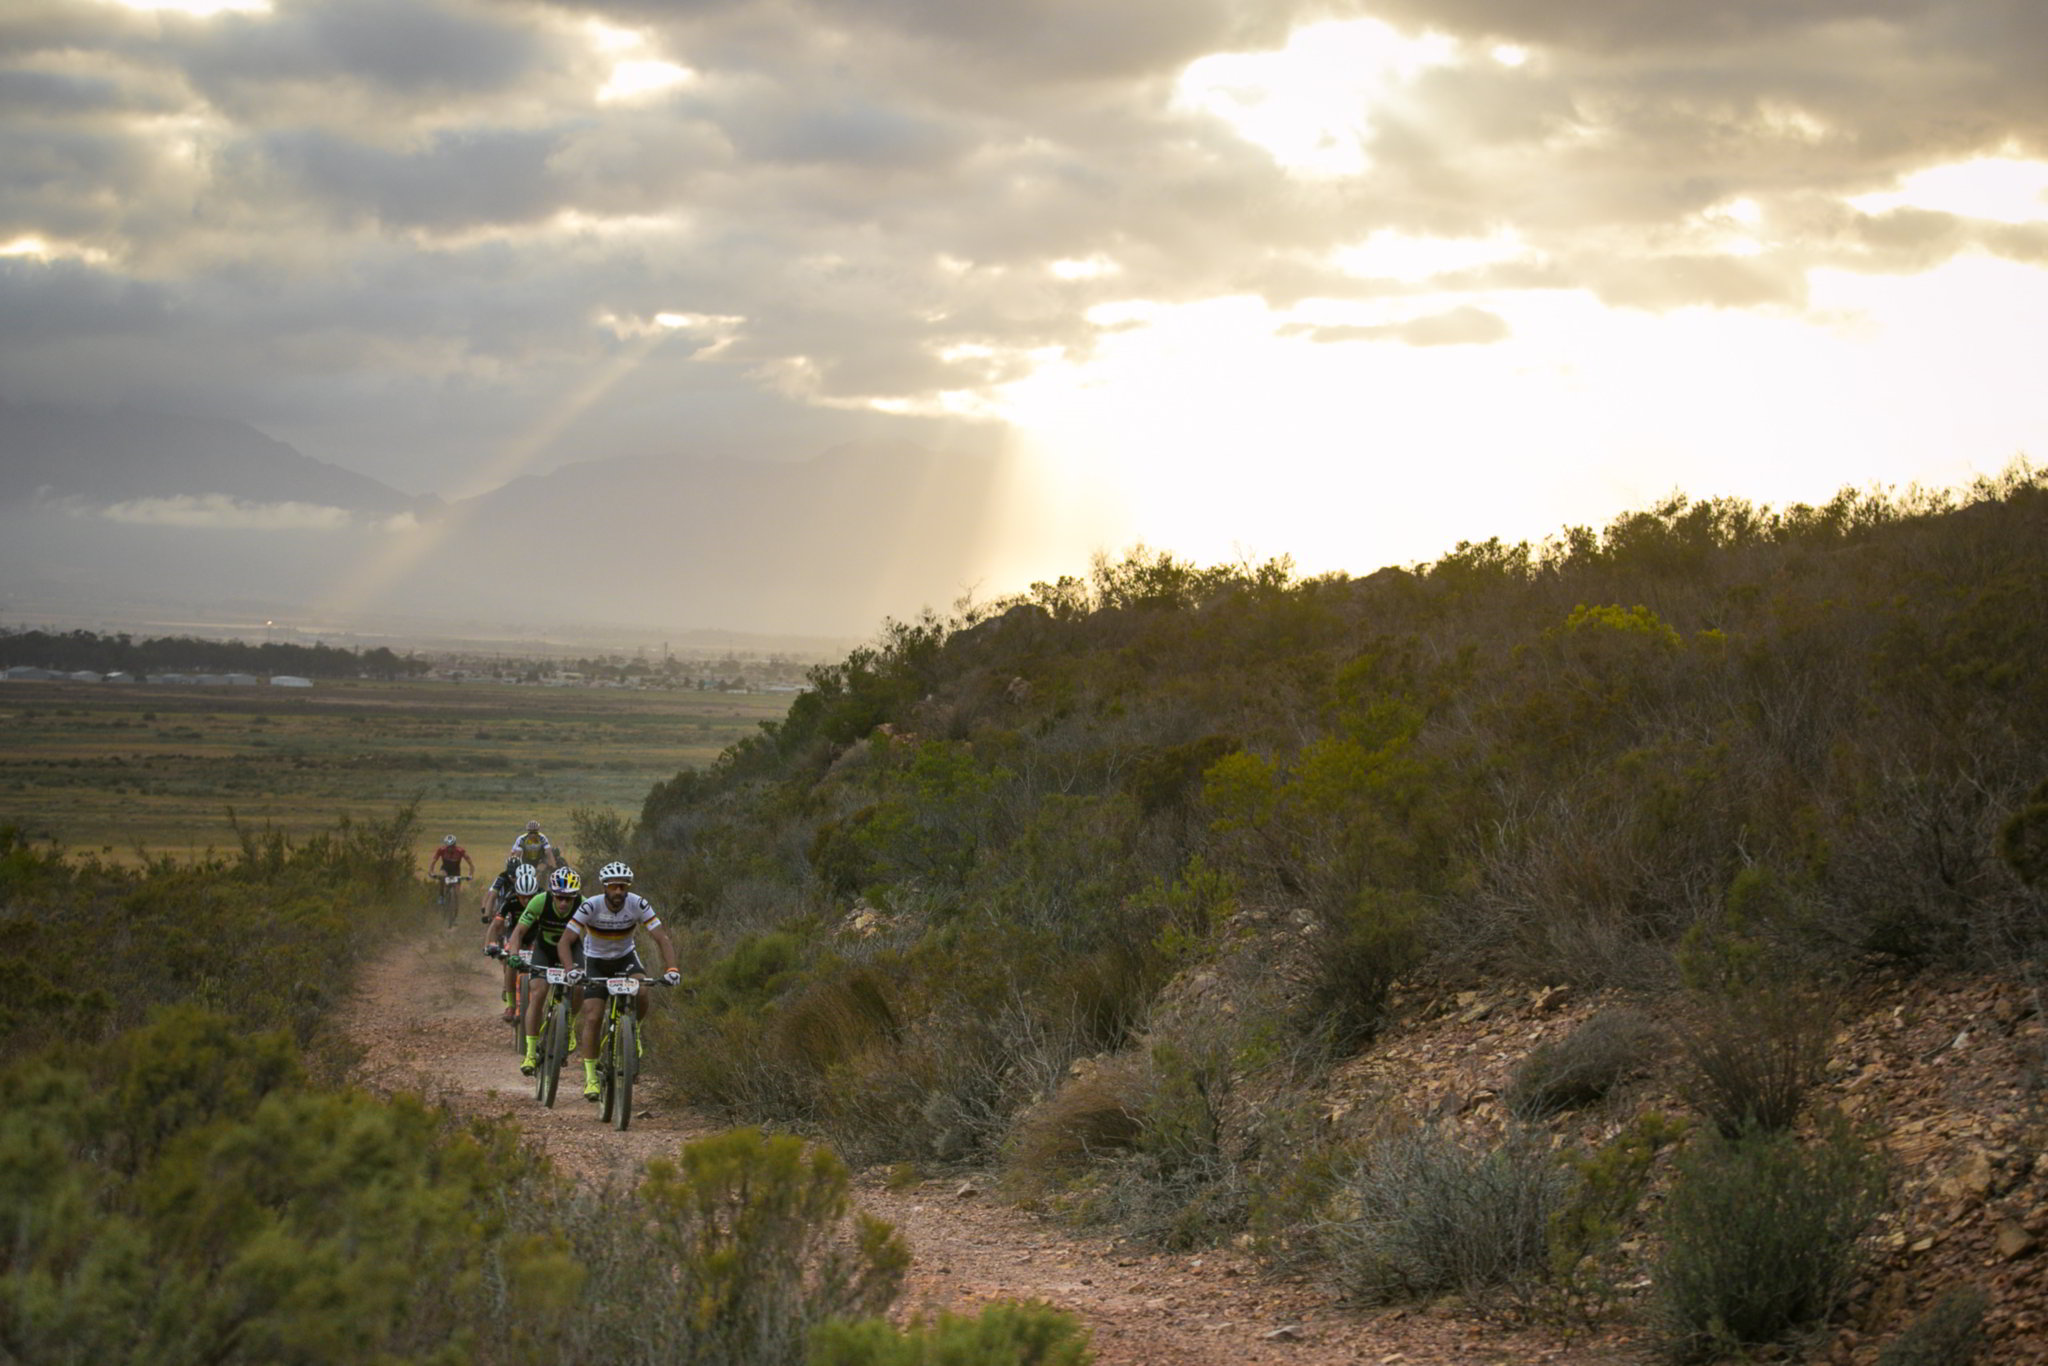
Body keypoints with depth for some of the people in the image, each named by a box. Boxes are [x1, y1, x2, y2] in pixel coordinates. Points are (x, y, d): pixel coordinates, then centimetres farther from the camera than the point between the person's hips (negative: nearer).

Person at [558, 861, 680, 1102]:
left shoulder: (638, 904, -24)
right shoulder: (591, 906, -28)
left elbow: (662, 939, -25)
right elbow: (565, 941, -30)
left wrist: (671, 968, -41)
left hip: (625, 957, 1)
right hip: (595, 961, -1)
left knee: (641, 992, -28)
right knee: (593, 1018, -13)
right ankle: (590, 1078, -5)